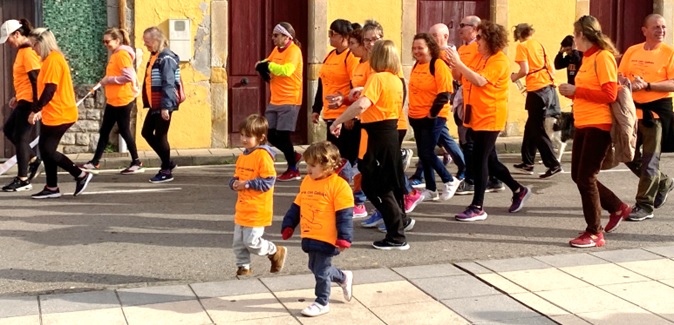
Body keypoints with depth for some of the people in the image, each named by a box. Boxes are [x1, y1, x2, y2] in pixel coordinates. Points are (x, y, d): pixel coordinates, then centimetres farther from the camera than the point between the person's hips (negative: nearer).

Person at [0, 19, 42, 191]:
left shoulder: (28, 52, -17)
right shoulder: (23, 51, 13)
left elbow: (36, 80, -21)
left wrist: (36, 106, -23)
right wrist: (17, 97, 21)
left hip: (28, 101, -10)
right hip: (23, 100, 10)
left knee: (20, 137, -4)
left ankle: (23, 179, 4)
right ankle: (33, 159, 22)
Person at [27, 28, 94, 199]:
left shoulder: (53, 59, -16)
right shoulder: (51, 59, 15)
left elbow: (49, 89, -22)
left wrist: (35, 110, -17)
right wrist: (41, 110, 16)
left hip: (59, 115, -10)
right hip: (53, 114, 10)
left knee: (48, 151, -5)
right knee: (45, 150, 10)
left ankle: (82, 175, 2)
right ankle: (51, 188, 15)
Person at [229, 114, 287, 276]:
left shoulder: (263, 155, -16)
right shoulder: (243, 156, 10)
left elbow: (268, 180, -20)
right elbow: (237, 176, 20)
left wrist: (247, 184, -21)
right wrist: (234, 183, -3)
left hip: (257, 210, -8)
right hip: (242, 208, 9)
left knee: (251, 241, -7)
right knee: (238, 242, 12)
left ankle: (276, 252, 15)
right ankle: (244, 267, 27)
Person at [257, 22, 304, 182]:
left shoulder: (294, 51, -13)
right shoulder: (276, 50, 12)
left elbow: (286, 70, -28)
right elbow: (268, 64, 19)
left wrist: (269, 65, -18)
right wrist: (263, 64, -3)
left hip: (289, 100, -8)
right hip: (275, 100, 8)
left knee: (282, 135, -5)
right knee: (270, 135, 8)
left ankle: (293, 170, 10)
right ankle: (293, 155, 29)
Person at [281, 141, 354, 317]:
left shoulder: (338, 185, -15)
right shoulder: (306, 182, 7)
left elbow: (345, 215, -16)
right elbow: (296, 207, 17)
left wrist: (344, 238, -18)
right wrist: (288, 225, 18)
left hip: (326, 239, -8)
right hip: (309, 237, 8)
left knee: (321, 271, 1)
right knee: (315, 268, 19)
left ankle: (322, 303, 19)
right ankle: (344, 278, 42)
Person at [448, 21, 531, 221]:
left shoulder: (499, 61, -13)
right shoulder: (479, 58, 13)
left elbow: (480, 81, -27)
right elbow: (465, 79, 14)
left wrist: (459, 63, -27)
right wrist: (454, 66, -3)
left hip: (489, 118, -9)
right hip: (475, 116, 9)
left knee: (479, 159, -10)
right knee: (489, 160, 15)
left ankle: (478, 207, -5)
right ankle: (518, 190, 31)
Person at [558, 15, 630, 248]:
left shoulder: (603, 57, -12)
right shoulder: (587, 58, 14)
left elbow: (609, 94, -18)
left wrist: (576, 91, -16)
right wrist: (572, 92, 2)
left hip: (598, 126, -9)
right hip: (583, 125, 9)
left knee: (586, 178, -6)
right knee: (578, 176, 13)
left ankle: (595, 233, 3)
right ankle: (617, 208, 29)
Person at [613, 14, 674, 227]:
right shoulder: (632, 51, 9)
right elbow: (619, 76, 11)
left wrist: (647, 85, -24)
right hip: (633, 109, 5)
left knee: (650, 159, -3)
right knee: (629, 156, 11)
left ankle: (645, 205, 4)